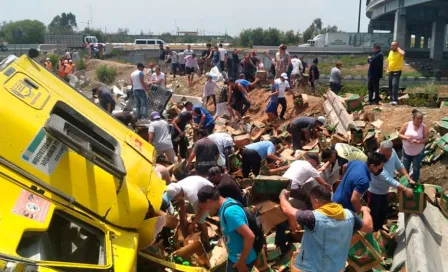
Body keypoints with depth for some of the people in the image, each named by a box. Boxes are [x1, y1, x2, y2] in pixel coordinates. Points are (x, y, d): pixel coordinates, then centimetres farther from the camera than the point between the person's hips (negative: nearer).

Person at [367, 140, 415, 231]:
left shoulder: (392, 152, -16)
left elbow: (399, 166, 1)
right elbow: (388, 179, -39)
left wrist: (409, 179, -9)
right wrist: (405, 190, -38)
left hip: (384, 190, 8)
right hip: (373, 191, -8)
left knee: (384, 211, 25)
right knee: (373, 214, 7)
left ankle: (379, 227, 47)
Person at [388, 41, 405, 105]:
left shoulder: (400, 52, -11)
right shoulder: (390, 52, 11)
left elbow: (403, 53, -36)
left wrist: (398, 48, -20)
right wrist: (388, 69, 12)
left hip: (397, 71, -7)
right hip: (390, 71, 7)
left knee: (395, 85, -19)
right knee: (390, 86, 11)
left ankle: (395, 100, -21)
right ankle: (392, 99, 25)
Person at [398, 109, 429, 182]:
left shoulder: (424, 127, -13)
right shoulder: (406, 125, -10)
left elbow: (426, 138, -13)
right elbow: (400, 134, -5)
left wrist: (418, 142, -29)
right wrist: (406, 138, -24)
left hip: (418, 152, -2)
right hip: (406, 151, 2)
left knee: (416, 169, 11)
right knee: (405, 168, 16)